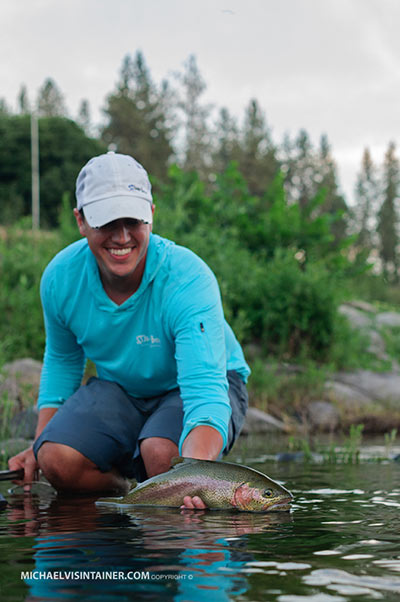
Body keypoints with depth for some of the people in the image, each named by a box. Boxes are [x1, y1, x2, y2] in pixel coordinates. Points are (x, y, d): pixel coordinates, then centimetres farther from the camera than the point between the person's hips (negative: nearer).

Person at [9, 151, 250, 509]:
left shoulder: (188, 280, -34)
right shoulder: (60, 278, -16)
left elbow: (204, 388, -44)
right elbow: (62, 361, 5)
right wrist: (39, 444, -2)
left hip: (190, 388, -4)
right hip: (120, 387, 4)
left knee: (164, 453, -36)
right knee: (56, 459, -22)